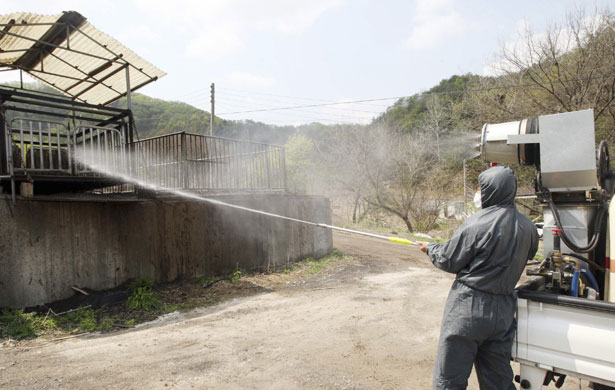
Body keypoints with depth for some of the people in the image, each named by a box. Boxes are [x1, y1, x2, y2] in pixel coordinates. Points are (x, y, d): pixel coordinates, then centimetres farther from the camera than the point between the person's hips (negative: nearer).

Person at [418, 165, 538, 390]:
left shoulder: (477, 224, -17)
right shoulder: (528, 228, 3)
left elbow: (448, 261, -10)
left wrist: (430, 248, 9)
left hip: (469, 308, -6)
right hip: (504, 312, 7)